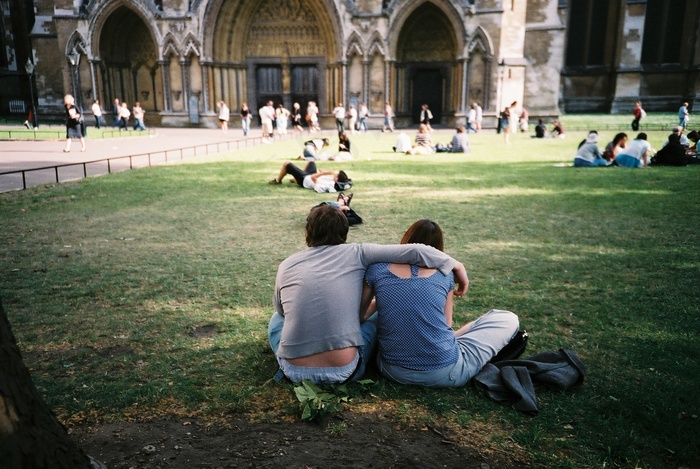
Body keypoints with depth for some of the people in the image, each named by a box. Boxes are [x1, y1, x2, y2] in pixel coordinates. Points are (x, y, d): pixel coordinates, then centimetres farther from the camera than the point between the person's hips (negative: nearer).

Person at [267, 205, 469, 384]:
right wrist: (454, 264, 6)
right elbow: (414, 250, -7)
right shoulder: (355, 253, -2)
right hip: (343, 371, -2)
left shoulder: (287, 265, 5)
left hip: (295, 371, 2)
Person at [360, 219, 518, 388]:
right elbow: (447, 325, 5)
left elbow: (360, 316, 5)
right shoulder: (444, 275, -3)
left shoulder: (377, 269, -3)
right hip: (444, 374, -3)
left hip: (393, 372, 3)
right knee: (509, 319, 12)